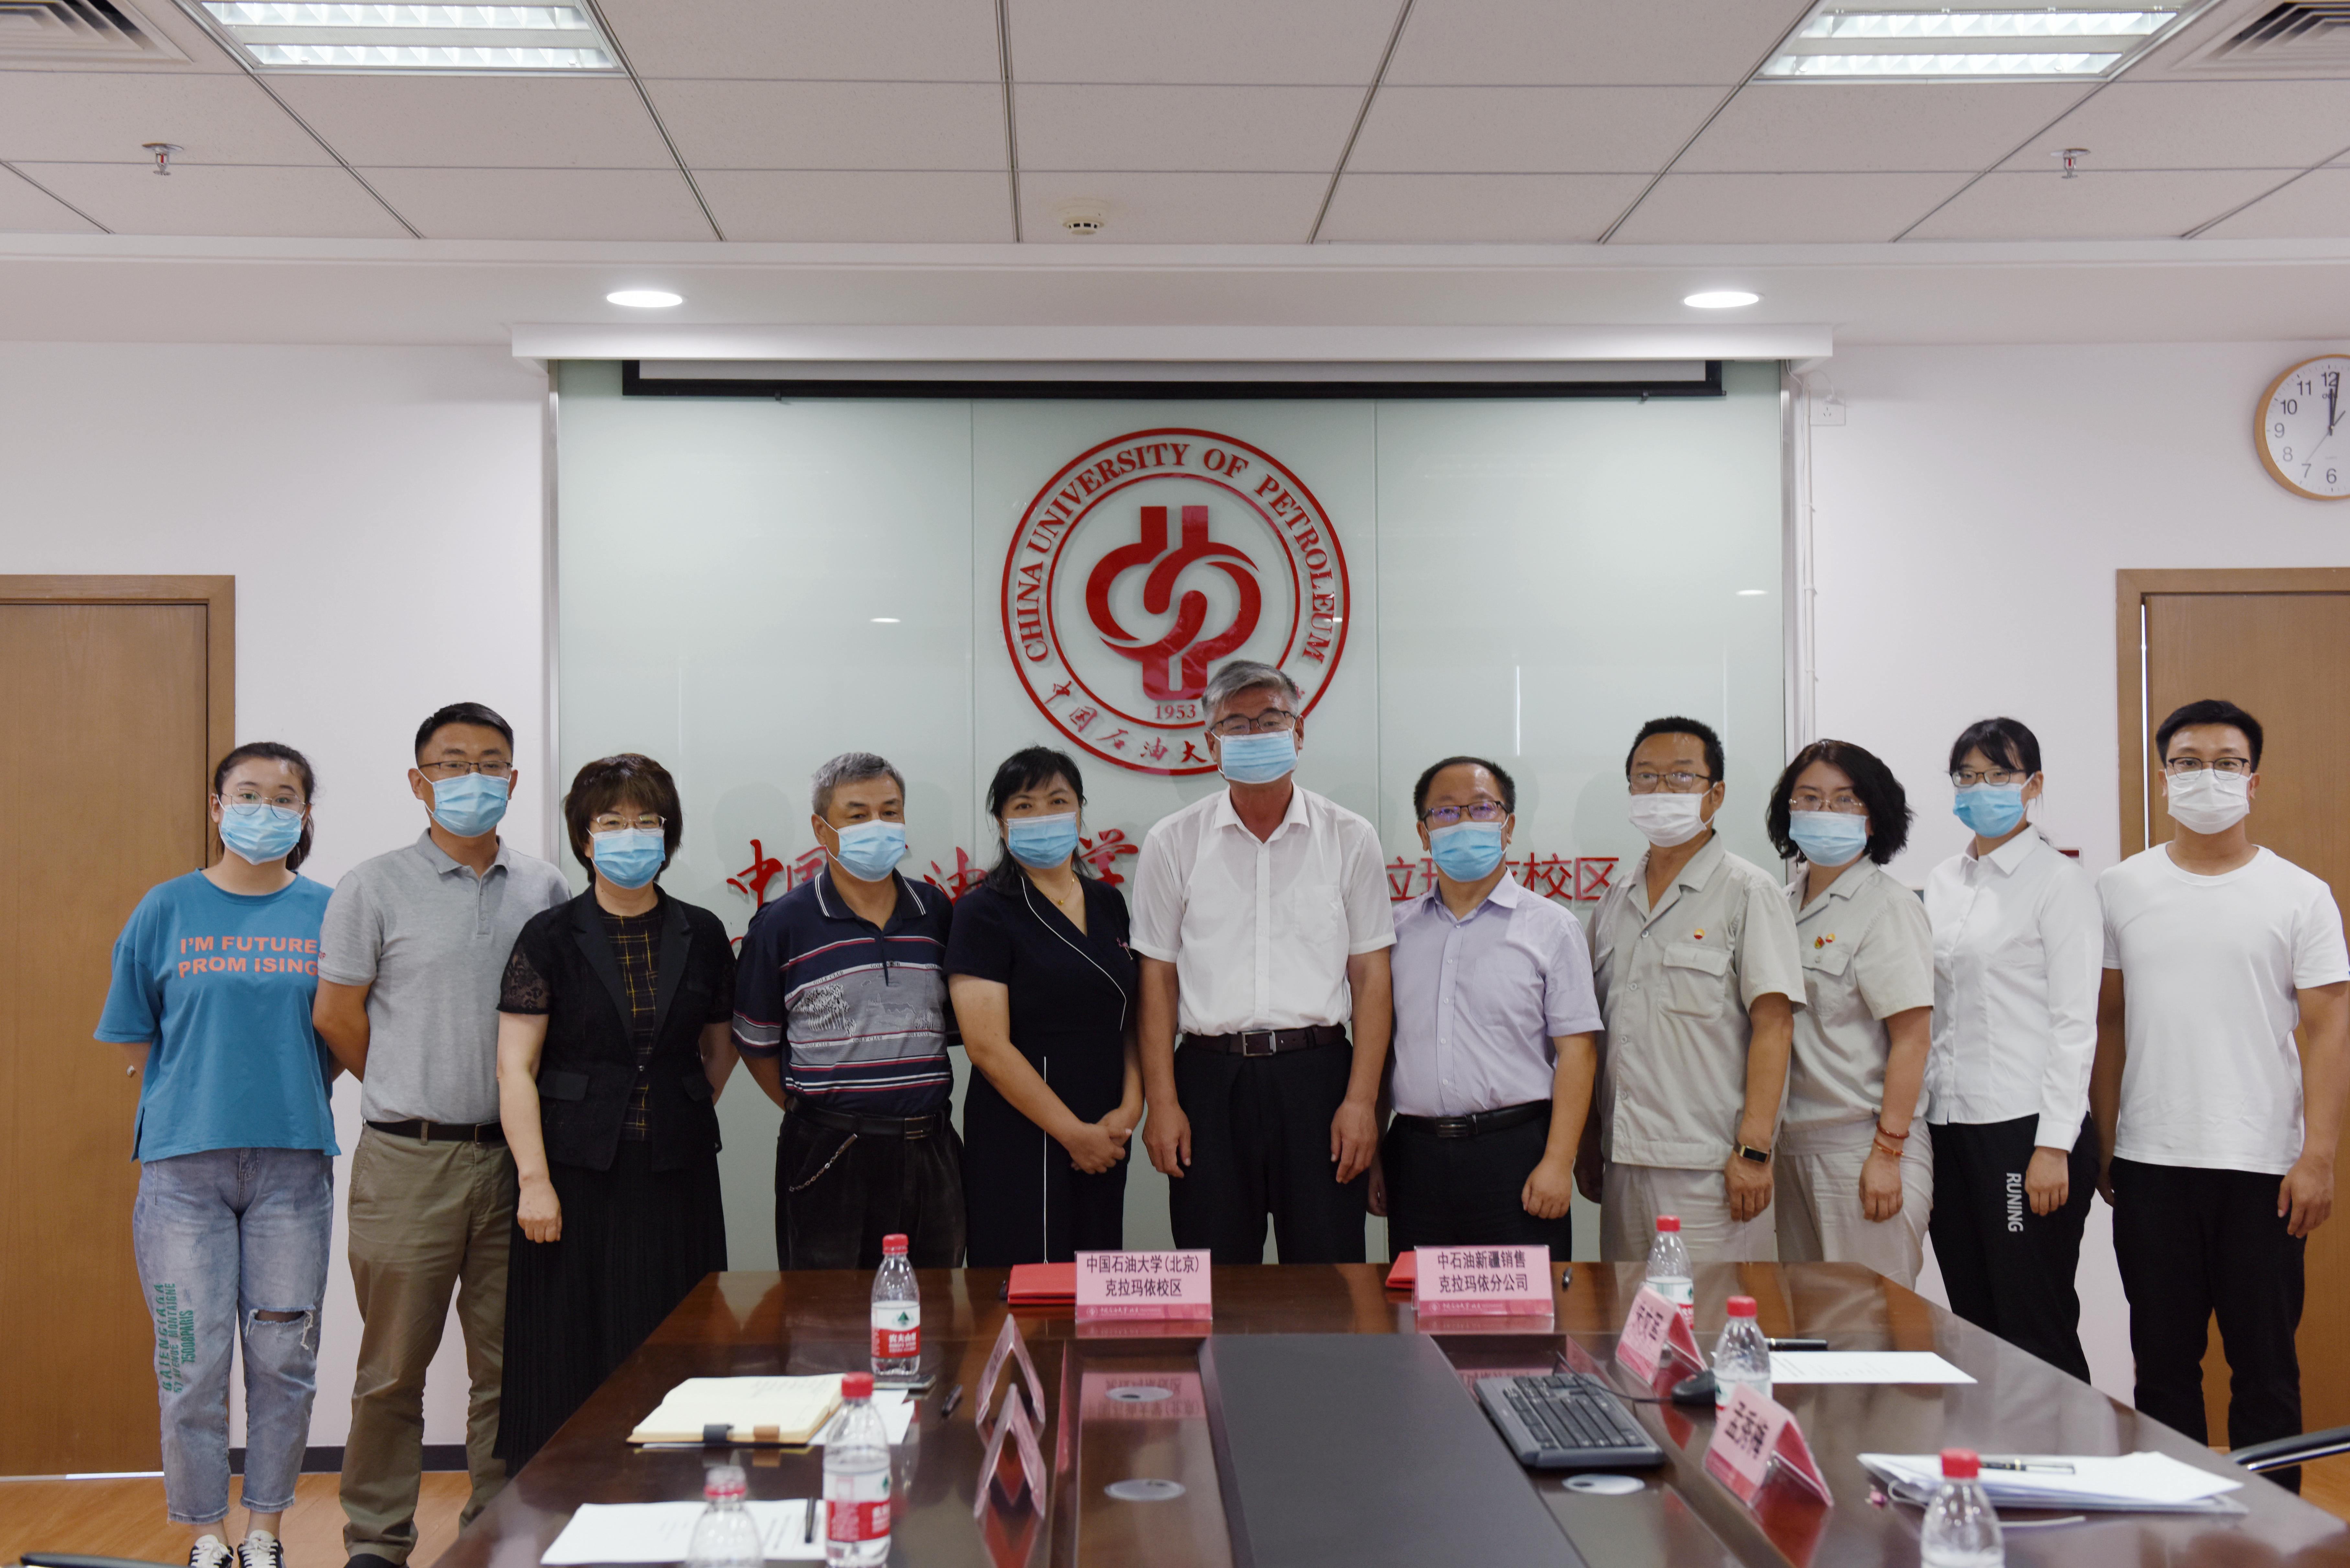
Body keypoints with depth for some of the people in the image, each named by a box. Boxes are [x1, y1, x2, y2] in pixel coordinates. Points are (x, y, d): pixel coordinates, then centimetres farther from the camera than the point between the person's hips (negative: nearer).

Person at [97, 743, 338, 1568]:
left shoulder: (328, 913, 5)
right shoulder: (167, 909, 4)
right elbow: (135, 1041, 8)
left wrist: (285, 1093, 2)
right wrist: (202, 1097, 3)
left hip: (292, 1160, 1)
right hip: (184, 1160, -1)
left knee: (284, 1358, 5)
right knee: (193, 1361, 1)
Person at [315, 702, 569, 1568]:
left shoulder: (544, 889, 9)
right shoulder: (375, 888, -1)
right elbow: (337, 1014, 3)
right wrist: (418, 1098, 9)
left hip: (515, 1157, 3)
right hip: (408, 1162, -3)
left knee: (511, 1362, 9)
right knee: (393, 1367, 4)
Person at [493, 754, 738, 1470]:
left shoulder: (702, 937, 8)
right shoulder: (550, 939, 0)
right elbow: (516, 1068, -4)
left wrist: (680, 1118, 8)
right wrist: (534, 1179, -12)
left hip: (676, 1176, 2)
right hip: (577, 1176, -2)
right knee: (569, 1360, 0)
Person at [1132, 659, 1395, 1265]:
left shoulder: (1350, 839, 5)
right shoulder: (1173, 843, 6)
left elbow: (1370, 977, 4)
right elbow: (1158, 978, 6)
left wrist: (1362, 1100, -4)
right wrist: (1161, 1102, -2)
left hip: (1318, 1072, 0)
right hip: (1211, 1075, 0)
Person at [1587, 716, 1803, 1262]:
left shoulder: (1748, 892, -3)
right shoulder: (1616, 902, 15)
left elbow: (1773, 1024, -10)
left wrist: (1753, 1149, -17)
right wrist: (1588, 1144, 13)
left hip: (1708, 1168, -6)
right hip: (1622, 1163, 6)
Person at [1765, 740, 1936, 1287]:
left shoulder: (1889, 907, -8)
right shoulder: (1787, 904, 12)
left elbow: (1912, 1037, -13)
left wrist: (1887, 1152, -17)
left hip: (1861, 1142, -7)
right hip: (1795, 1145, 7)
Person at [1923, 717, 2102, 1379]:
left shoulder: (2059, 882, -5)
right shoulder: (1942, 883, 14)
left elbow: (2074, 1024, -10)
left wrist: (2055, 1146, -15)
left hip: (2024, 1125, -6)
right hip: (1949, 1125, 7)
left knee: (2037, 1329, -2)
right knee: (1974, 1323, 11)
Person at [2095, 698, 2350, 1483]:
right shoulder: (2122, 890, 7)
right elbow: (2108, 1022, 10)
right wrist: (2103, 1142, 7)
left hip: (2263, 1167, -2)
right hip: (2150, 1163, 2)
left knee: (2265, 1364, 5)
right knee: (2163, 1361, 10)